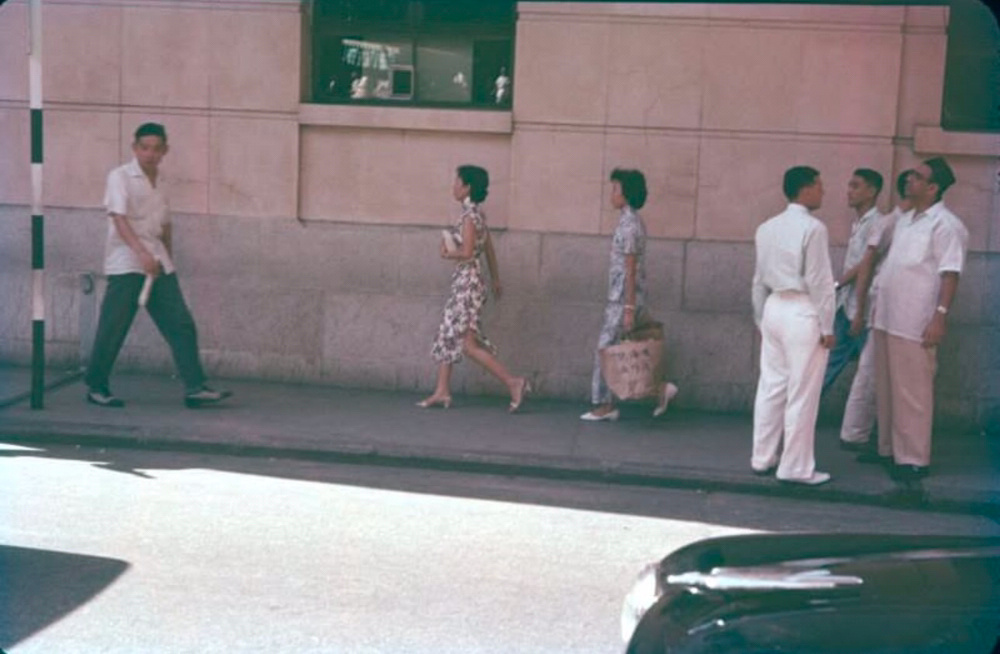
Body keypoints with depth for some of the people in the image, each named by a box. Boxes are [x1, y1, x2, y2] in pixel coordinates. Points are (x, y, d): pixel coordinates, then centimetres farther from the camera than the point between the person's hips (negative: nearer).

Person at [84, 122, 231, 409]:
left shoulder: (161, 181, 14)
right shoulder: (120, 177, -6)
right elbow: (118, 218, -19)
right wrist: (142, 253, -33)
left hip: (157, 262, 6)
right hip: (126, 262, -6)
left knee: (181, 324, -2)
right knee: (113, 329, -2)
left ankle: (194, 388, -4)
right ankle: (96, 387, 13)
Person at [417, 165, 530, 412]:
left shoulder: (470, 215, -16)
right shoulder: (476, 213, 12)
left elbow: (467, 252, -23)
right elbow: (489, 249, 19)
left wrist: (447, 253, -5)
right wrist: (496, 279, 25)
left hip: (468, 281, -10)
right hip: (463, 282, 10)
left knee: (469, 344, -9)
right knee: (447, 337, 12)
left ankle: (514, 383, -8)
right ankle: (442, 392, 15)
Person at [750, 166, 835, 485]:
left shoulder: (766, 228, 9)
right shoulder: (812, 228, -13)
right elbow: (819, 281, -14)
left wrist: (760, 319, 20)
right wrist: (827, 327, -9)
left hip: (774, 307, 8)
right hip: (802, 312, -7)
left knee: (771, 386, 13)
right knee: (802, 393, -1)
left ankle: (763, 458, 19)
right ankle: (795, 467, 4)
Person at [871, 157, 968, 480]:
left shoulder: (945, 225, -10)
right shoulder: (904, 220, 16)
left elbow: (950, 274, -15)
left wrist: (940, 316, -21)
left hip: (915, 323, -8)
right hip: (887, 319, 8)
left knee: (912, 392, -4)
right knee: (886, 389, 14)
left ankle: (913, 459, 2)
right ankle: (889, 448, 24)